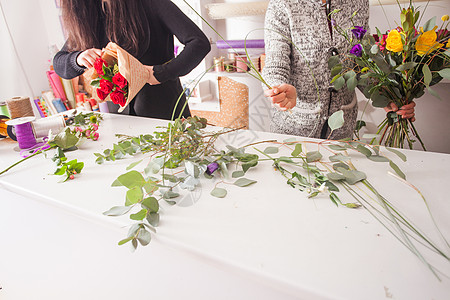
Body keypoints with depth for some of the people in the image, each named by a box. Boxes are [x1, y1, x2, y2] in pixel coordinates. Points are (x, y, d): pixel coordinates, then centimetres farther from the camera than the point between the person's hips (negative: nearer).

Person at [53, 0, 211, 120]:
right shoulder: (88, 13, 4)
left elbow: (200, 43, -18)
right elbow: (58, 63, 9)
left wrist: (159, 73, -25)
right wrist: (78, 59, -15)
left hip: (164, 113, -3)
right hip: (118, 114, 4)